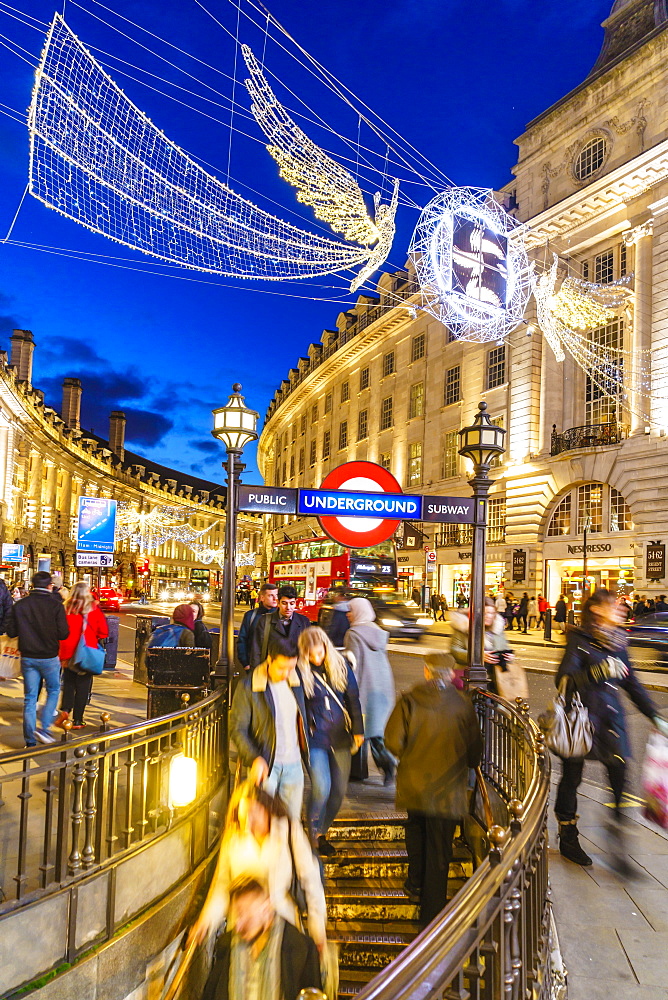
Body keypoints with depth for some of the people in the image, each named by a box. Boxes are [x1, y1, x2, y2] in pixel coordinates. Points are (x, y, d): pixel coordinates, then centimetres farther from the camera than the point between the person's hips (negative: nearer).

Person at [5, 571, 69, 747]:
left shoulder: (19, 605, -3)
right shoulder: (56, 605, -12)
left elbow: (10, 632, 0)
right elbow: (63, 634, -13)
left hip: (27, 658, 3)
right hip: (49, 657, -3)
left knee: (29, 698, 10)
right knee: (53, 690, 17)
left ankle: (30, 741, 14)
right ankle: (44, 728, 4)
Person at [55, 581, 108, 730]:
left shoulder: (66, 610, -7)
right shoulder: (94, 610, -8)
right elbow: (104, 632, -3)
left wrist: (63, 656, -4)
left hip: (69, 655, 1)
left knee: (68, 684, 17)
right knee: (83, 687, 8)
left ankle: (65, 709, -5)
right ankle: (77, 720, 10)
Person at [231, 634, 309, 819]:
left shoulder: (296, 683, 4)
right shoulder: (248, 687, -10)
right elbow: (237, 728, -9)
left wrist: (305, 752, 8)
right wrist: (255, 759, -20)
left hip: (293, 764, 4)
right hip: (265, 764, -4)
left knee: (292, 821, 9)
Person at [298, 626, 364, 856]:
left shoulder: (341, 664, -1)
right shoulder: (300, 672, -9)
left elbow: (353, 699, 5)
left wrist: (358, 730, 5)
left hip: (340, 737, 4)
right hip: (315, 738, -3)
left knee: (339, 791, 9)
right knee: (321, 789, -12)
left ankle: (322, 832, 30)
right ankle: (314, 836, 11)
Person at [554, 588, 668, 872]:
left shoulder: (617, 642, 9)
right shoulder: (579, 639, -9)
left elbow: (632, 683, 17)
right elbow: (564, 680, -18)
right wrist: (598, 671, -30)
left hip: (611, 718, 5)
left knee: (620, 779, -4)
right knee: (571, 777, 7)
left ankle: (618, 848, 7)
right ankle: (568, 839, 26)